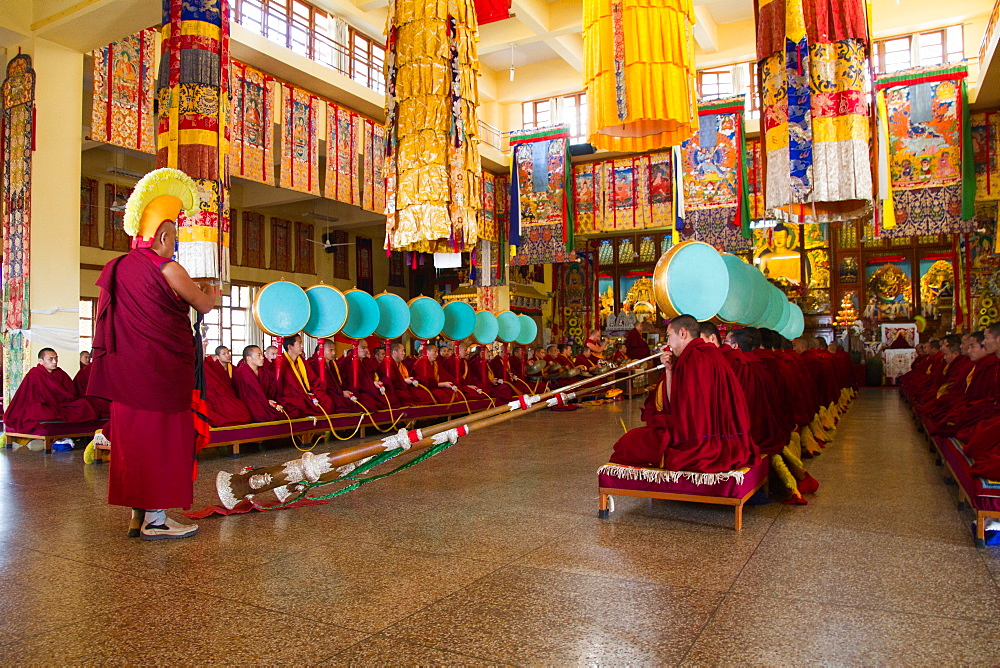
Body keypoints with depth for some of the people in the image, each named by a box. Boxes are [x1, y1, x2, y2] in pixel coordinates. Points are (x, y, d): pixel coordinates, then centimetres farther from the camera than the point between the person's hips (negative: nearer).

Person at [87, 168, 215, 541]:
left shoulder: (117, 268, 8)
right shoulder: (168, 270, -12)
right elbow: (204, 306, -1)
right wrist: (210, 290, 19)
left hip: (126, 370, 7)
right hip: (162, 370, -7)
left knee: (133, 434, 13)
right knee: (162, 438, 1)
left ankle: (138, 514, 21)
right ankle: (155, 519, 7)